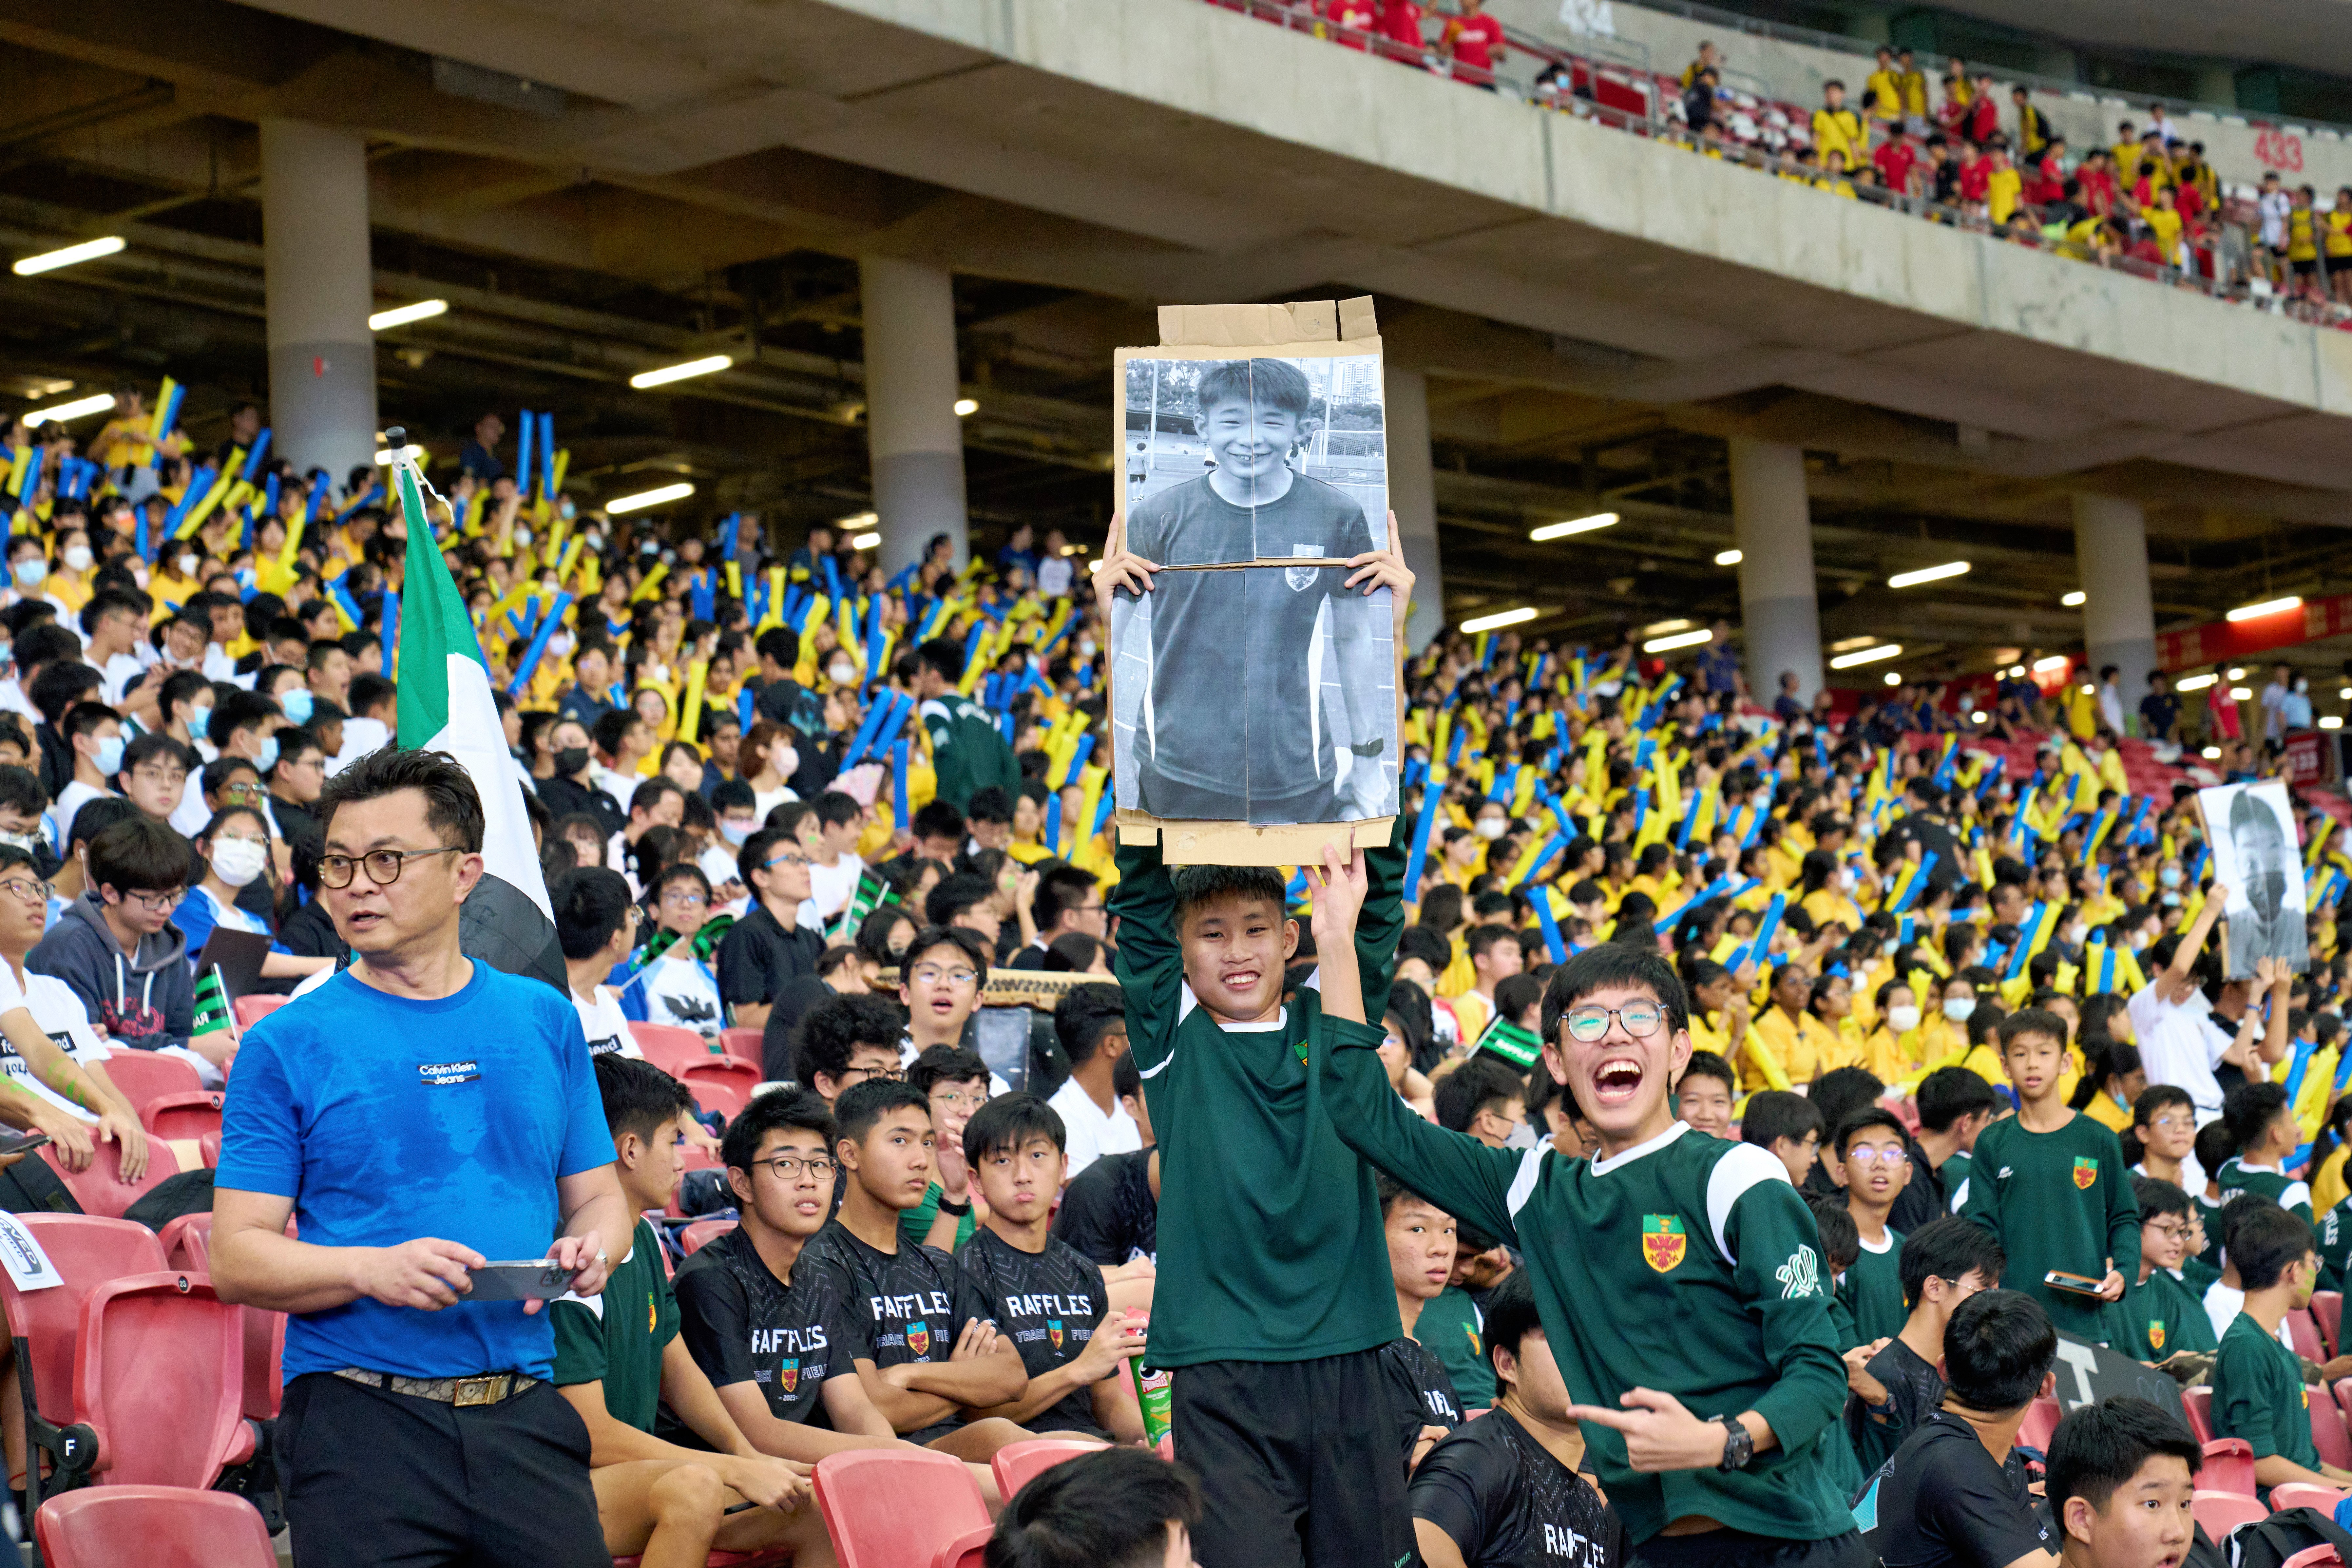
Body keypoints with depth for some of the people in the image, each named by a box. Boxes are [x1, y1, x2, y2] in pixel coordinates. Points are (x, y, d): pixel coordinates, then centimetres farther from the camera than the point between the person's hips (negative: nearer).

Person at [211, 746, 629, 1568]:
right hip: (361, 1422, -3)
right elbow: (236, 1259, -2)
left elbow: (597, 1194, 18)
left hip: (525, 1413, 3)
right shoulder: (288, 1045, 1)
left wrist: (590, 1248, -5)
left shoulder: (545, 1021, 12)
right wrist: (373, 1269, -19)